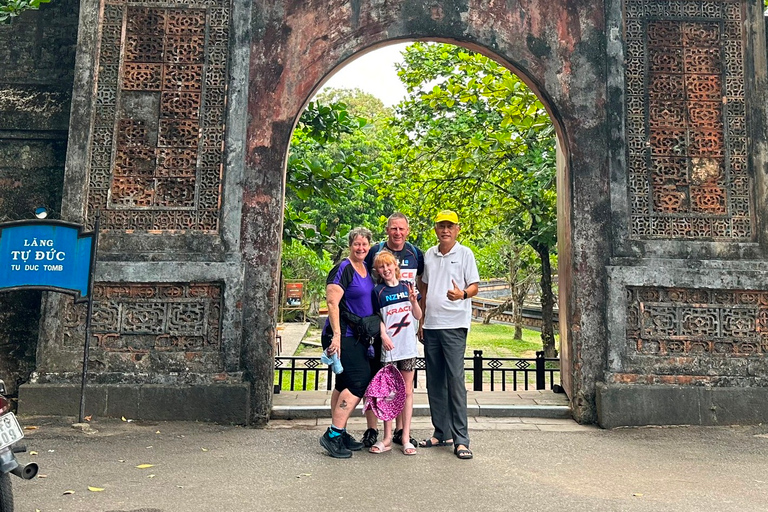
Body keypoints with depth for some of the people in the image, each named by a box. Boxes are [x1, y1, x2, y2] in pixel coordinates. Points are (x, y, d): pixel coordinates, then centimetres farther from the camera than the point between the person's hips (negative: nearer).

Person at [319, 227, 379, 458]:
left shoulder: (367, 269, 14)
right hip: (343, 335, -8)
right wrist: (336, 335, -24)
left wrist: (381, 332, 20)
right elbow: (332, 303, -18)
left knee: (344, 383, 13)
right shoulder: (343, 269, -12)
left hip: (359, 336, 9)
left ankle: (338, 433, 22)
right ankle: (333, 435, -5)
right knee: (359, 381, -12)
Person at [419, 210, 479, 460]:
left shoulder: (465, 253, 0)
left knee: (455, 379, -9)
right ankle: (441, 433, 22)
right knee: (434, 381, 10)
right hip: (431, 325, 5)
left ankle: (461, 439, -1)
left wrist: (462, 294, -26)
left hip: (454, 324, -5)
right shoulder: (429, 254, 13)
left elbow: (474, 287, -3)